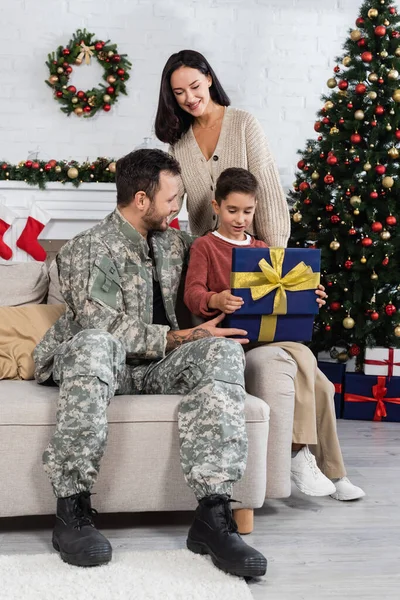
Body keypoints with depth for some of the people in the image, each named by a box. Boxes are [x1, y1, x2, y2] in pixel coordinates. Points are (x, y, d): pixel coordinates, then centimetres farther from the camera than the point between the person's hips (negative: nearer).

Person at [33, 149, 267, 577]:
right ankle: (72, 508, -35)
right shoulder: (90, 249, -5)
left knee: (223, 351, -25)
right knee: (95, 344, -40)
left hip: (157, 367, 5)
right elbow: (106, 328, -16)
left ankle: (212, 515, -35)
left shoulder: (175, 244, 16)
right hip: (107, 365, -5)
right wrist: (181, 338, -18)